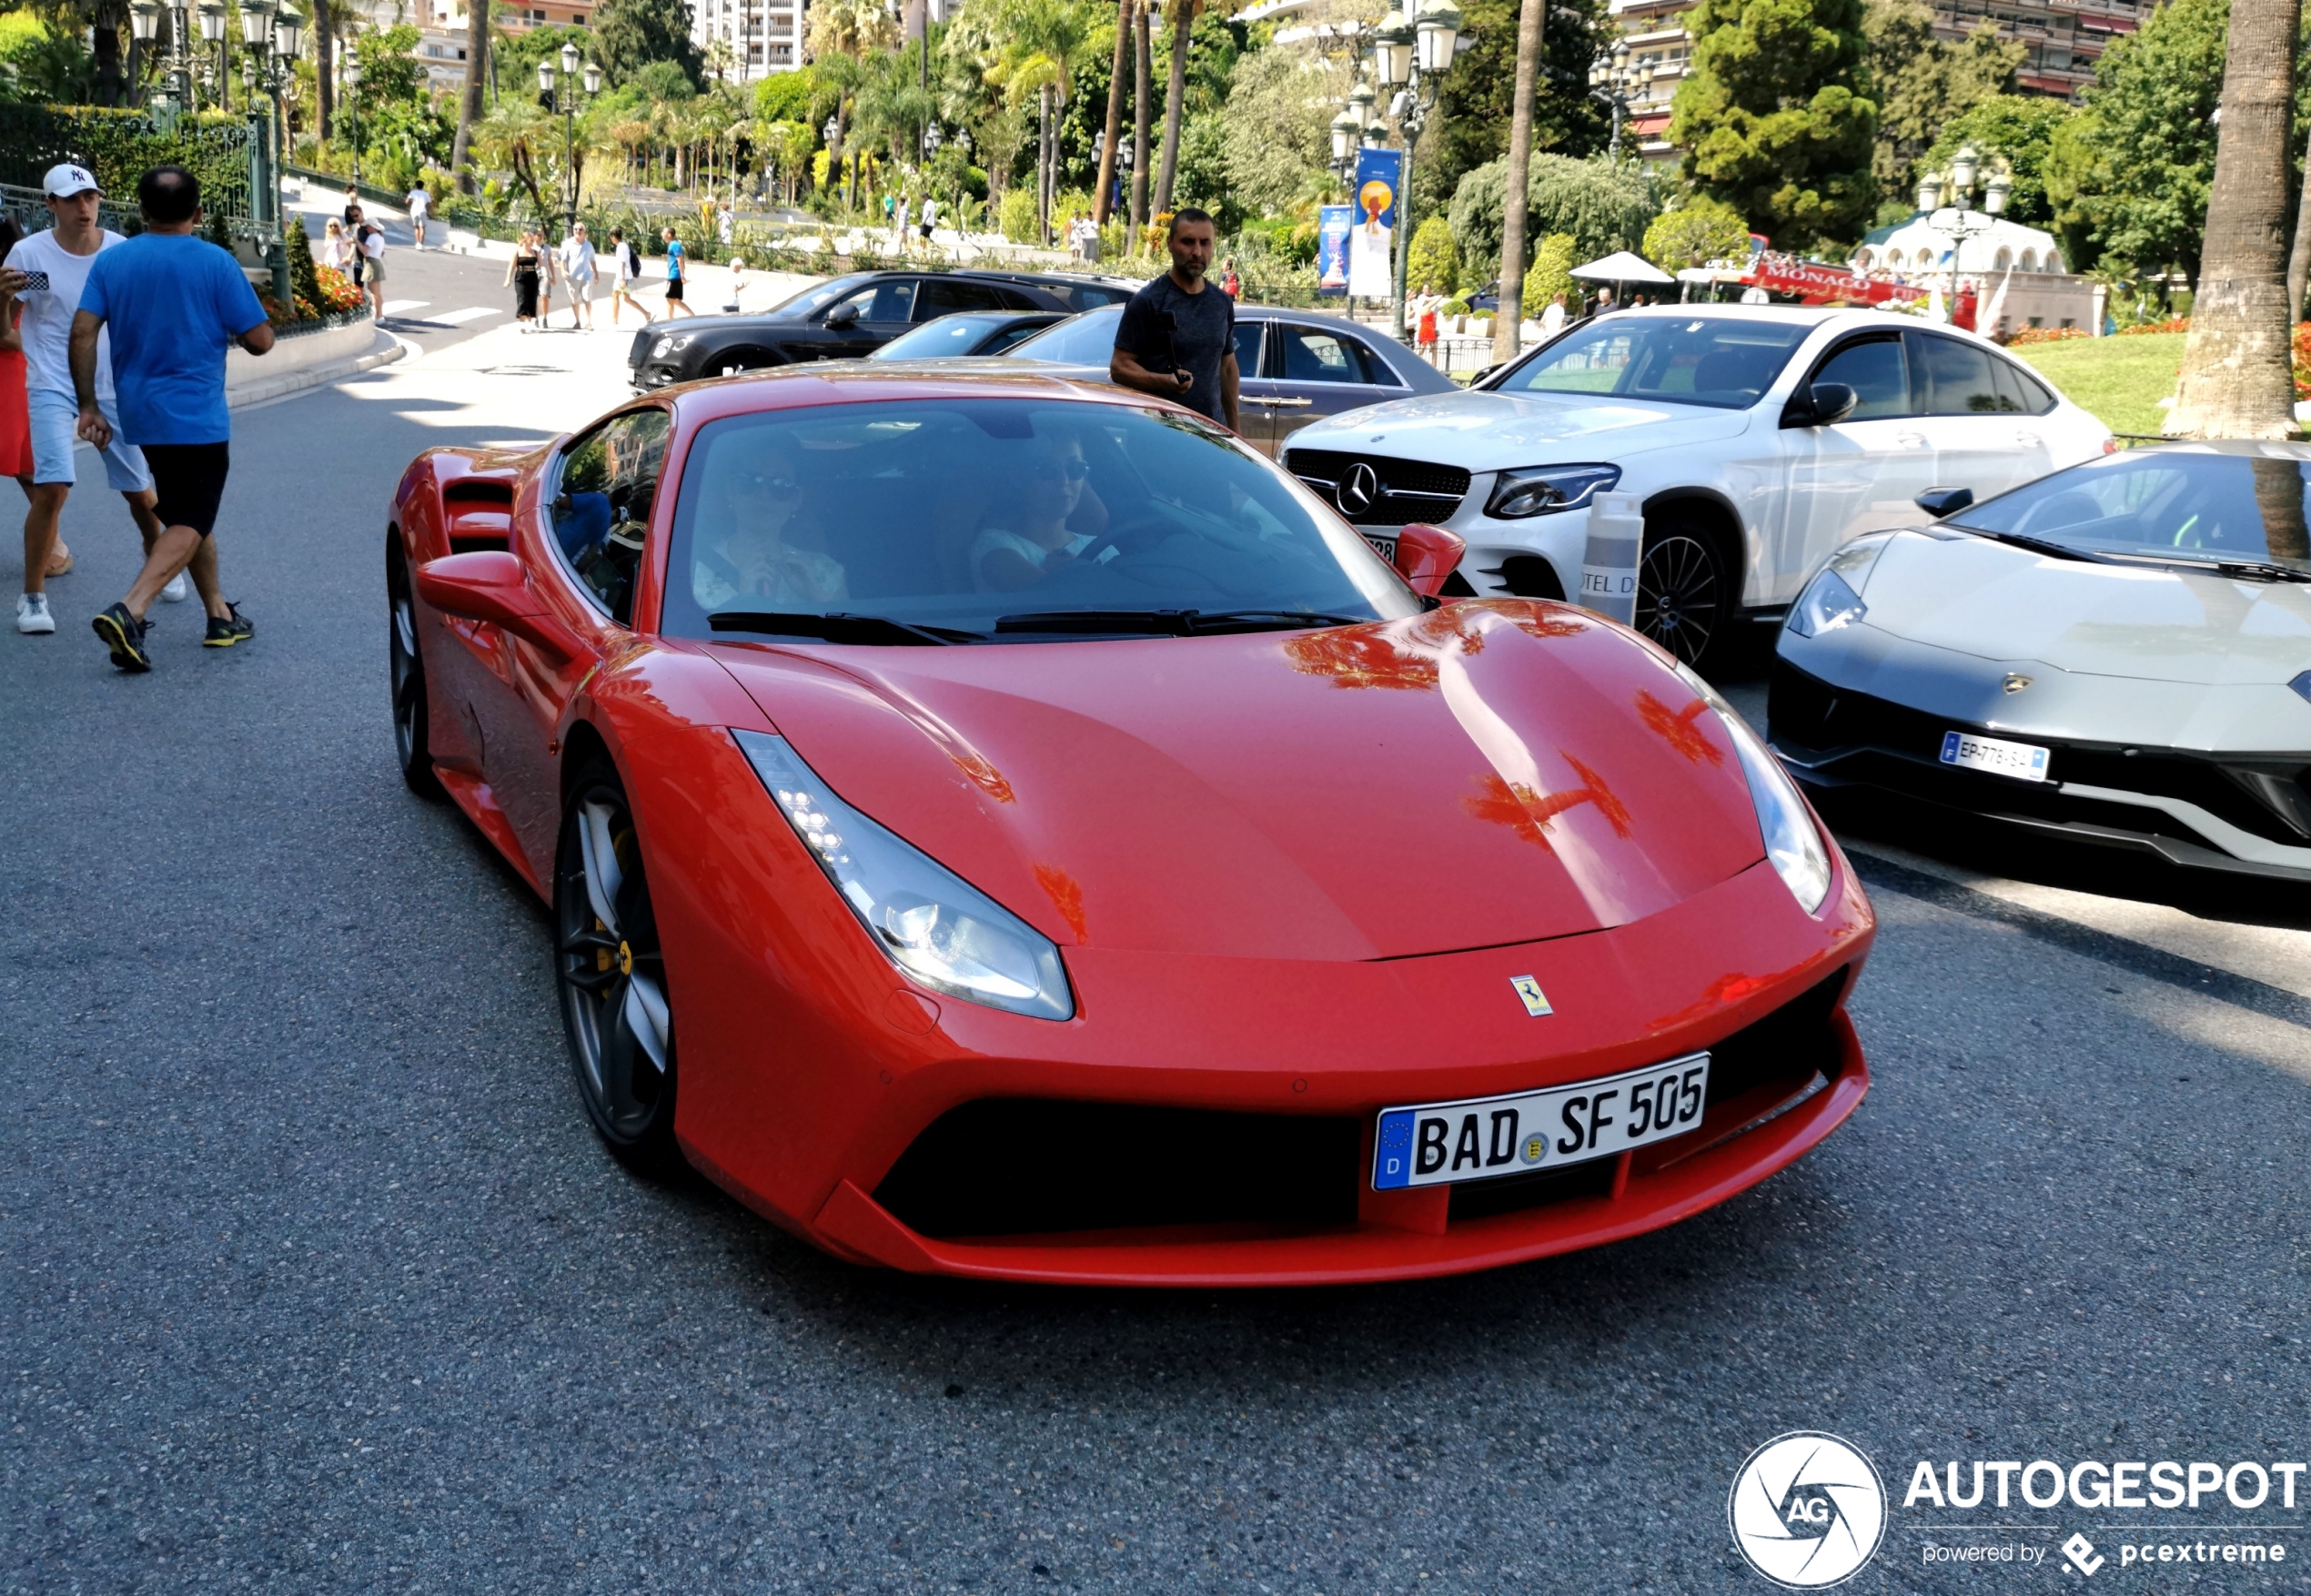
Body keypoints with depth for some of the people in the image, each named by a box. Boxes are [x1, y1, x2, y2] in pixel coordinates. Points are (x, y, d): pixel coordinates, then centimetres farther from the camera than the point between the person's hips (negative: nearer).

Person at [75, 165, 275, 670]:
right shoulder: (216, 263, -7)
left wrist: (88, 406, 3)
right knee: (188, 526, -5)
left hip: (141, 416, 6)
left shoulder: (111, 261, 5)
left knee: (189, 515, 20)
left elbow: (82, 333, -2)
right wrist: (232, 327, 15)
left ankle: (220, 616, 25)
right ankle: (128, 612, -24)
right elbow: (259, 340, -8)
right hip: (198, 418, -6)